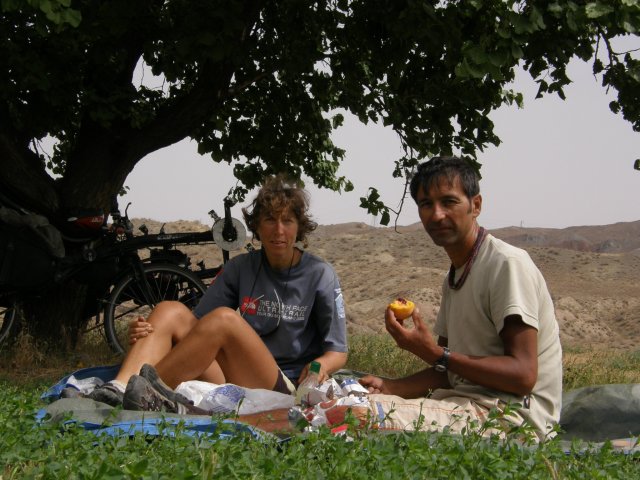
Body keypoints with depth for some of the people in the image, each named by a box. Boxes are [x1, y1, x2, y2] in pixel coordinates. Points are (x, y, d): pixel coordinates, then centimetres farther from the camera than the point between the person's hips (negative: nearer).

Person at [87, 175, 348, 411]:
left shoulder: (319, 274, 2)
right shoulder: (240, 268, 13)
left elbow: (338, 352, 2)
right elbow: (197, 323, 8)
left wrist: (318, 367, -22)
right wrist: (147, 332, -12)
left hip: (284, 389, -4)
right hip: (230, 382, 5)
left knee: (224, 318, -29)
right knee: (170, 310, -15)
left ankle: (147, 391, -30)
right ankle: (117, 390, -39)